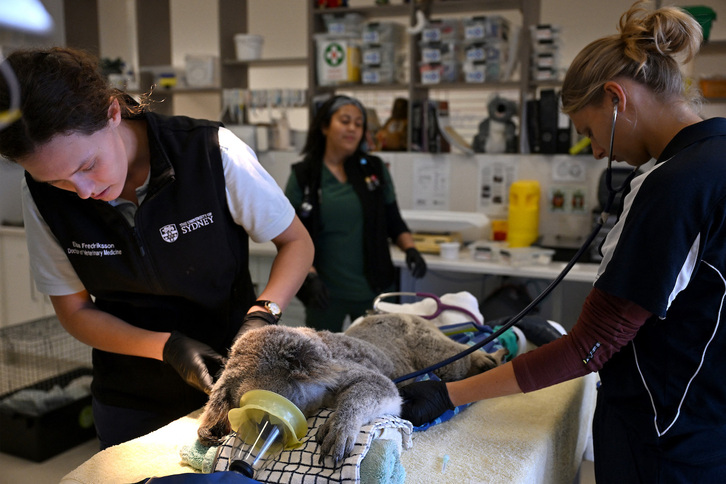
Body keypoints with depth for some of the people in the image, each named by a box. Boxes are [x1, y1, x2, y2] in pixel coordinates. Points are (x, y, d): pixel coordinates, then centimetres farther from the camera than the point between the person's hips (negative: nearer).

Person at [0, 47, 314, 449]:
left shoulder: (212, 153, -23)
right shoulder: (42, 196, -14)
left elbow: (297, 242, -11)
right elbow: (74, 311, -5)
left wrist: (262, 314, -28)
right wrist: (168, 347, -21)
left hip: (230, 370, -1)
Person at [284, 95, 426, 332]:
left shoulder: (374, 168, 4)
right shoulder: (303, 176, -2)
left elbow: (394, 221, 9)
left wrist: (410, 249, -10)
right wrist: (311, 276, -17)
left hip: (373, 288, 2)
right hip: (325, 292, -1)